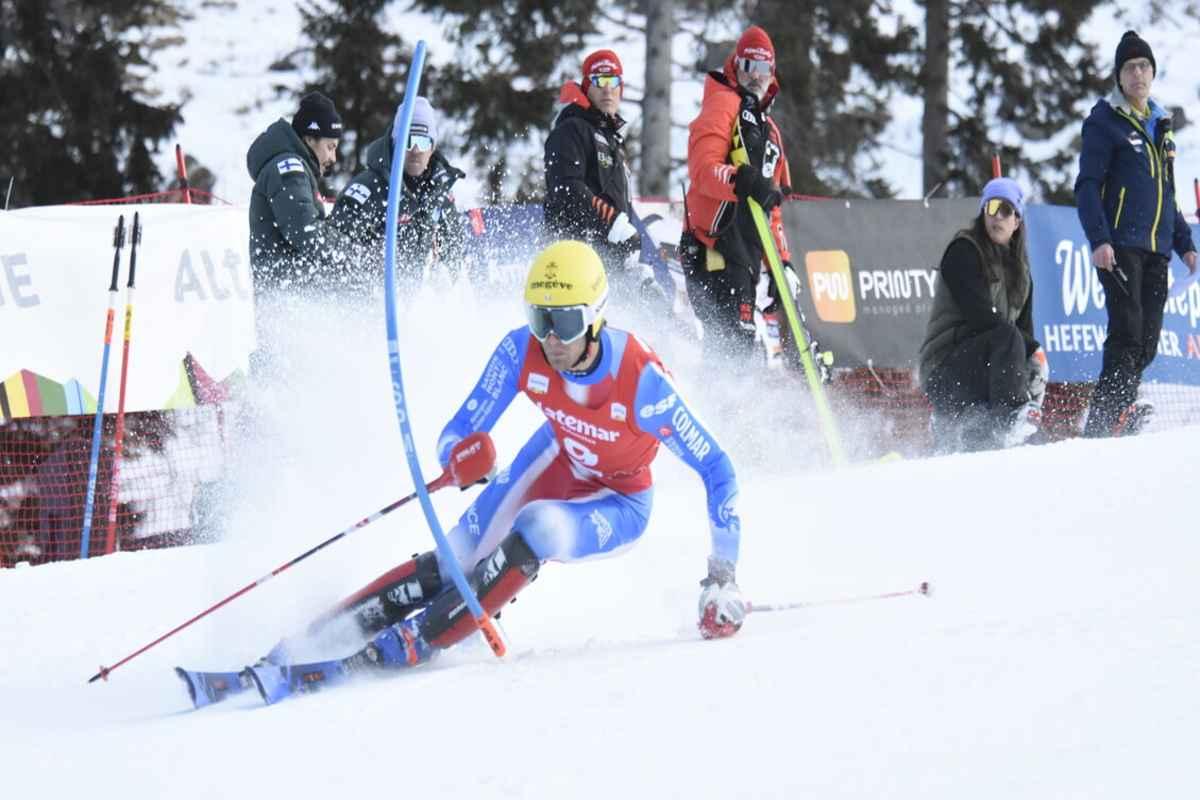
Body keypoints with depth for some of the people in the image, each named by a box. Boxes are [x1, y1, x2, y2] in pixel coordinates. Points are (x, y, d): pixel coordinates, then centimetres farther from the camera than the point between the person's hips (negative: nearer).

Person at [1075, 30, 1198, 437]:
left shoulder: (1159, 124, 21)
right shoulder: (1104, 121, -1)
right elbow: (1087, 186, -8)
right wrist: (1098, 239, -21)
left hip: (1156, 250, 7)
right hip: (1119, 247, -7)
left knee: (1147, 342, 0)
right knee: (1127, 331, -19)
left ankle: (1117, 419, 0)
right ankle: (1105, 420, -26)